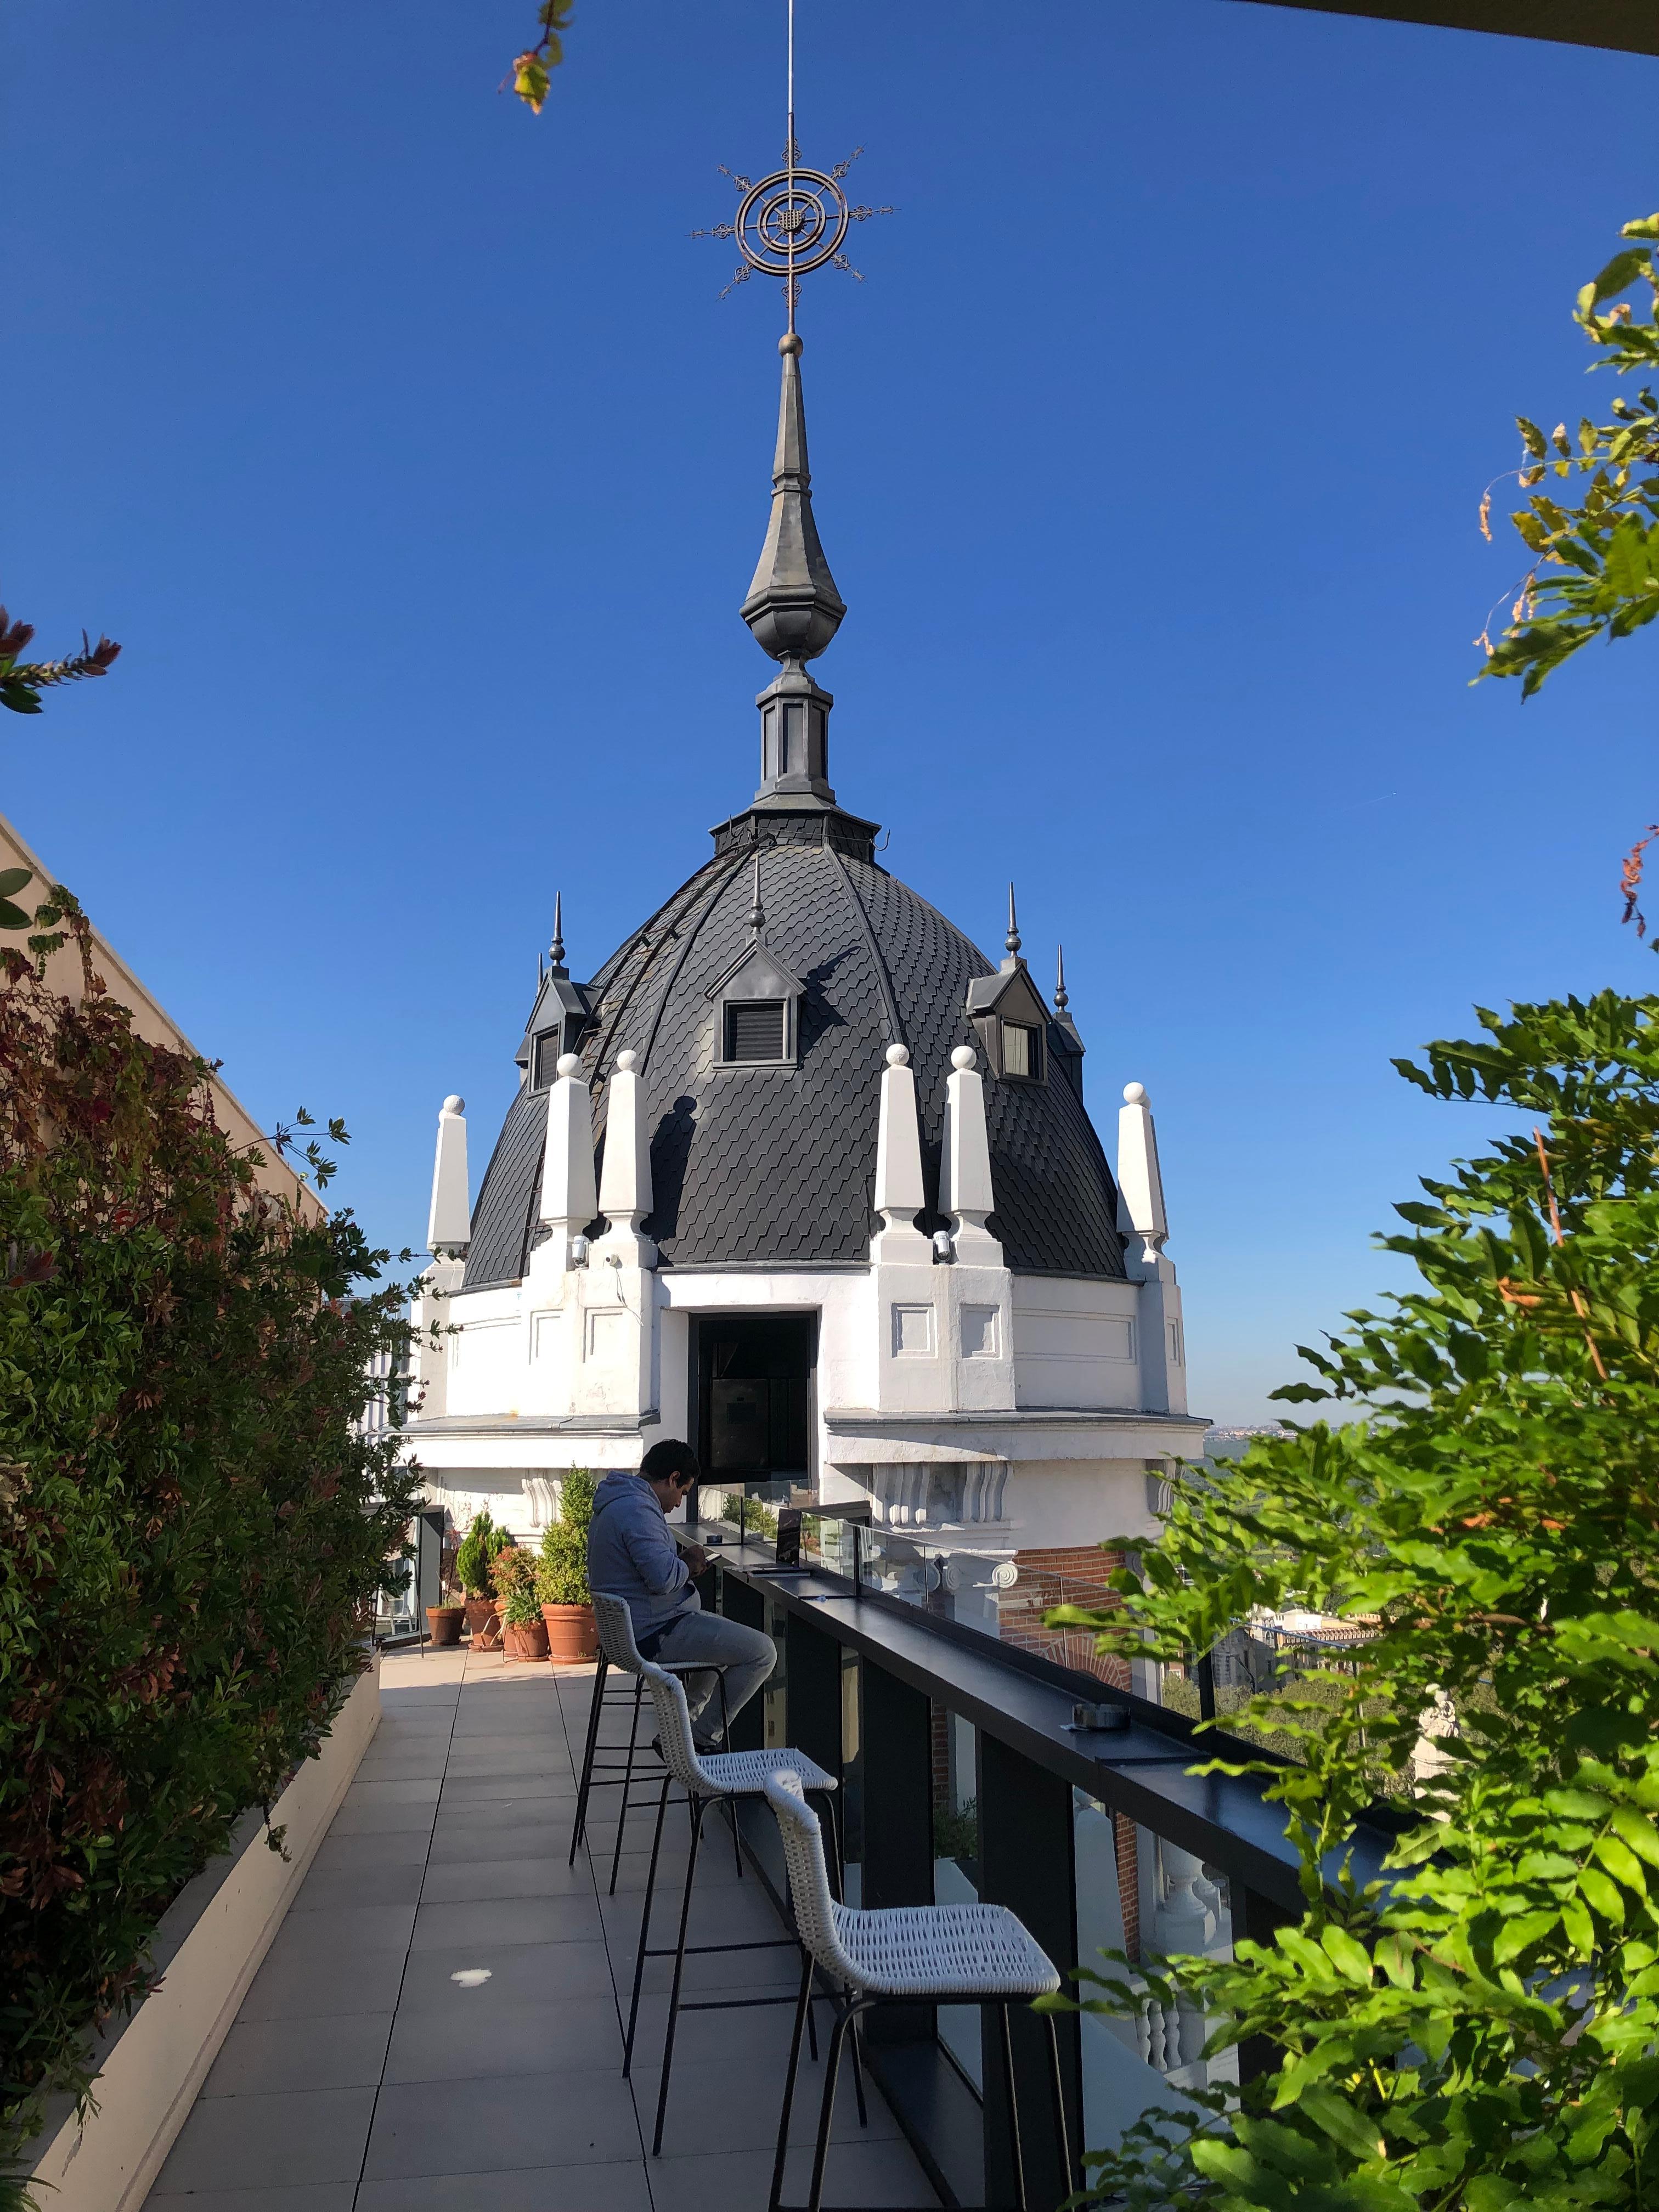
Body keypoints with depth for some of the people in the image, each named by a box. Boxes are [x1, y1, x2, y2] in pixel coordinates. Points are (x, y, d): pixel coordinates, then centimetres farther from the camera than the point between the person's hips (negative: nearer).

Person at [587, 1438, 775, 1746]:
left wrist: (682, 1561, 10)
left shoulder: (615, 1502, 12)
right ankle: (703, 1739, 1)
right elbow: (662, 1578, -30)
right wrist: (687, 1564, -9)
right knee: (763, 1652, -8)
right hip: (653, 1634, -11)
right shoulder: (637, 1509, -22)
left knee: (728, 1631, 31)